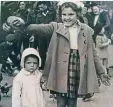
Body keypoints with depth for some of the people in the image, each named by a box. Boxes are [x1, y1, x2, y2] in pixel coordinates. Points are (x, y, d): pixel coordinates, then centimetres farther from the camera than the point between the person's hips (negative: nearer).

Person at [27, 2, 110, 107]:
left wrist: (101, 72, 12)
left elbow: (93, 52, 12)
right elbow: (41, 28, -14)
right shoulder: (56, 27, 4)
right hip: (61, 72, -1)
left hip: (77, 71, 1)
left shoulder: (86, 30, 7)